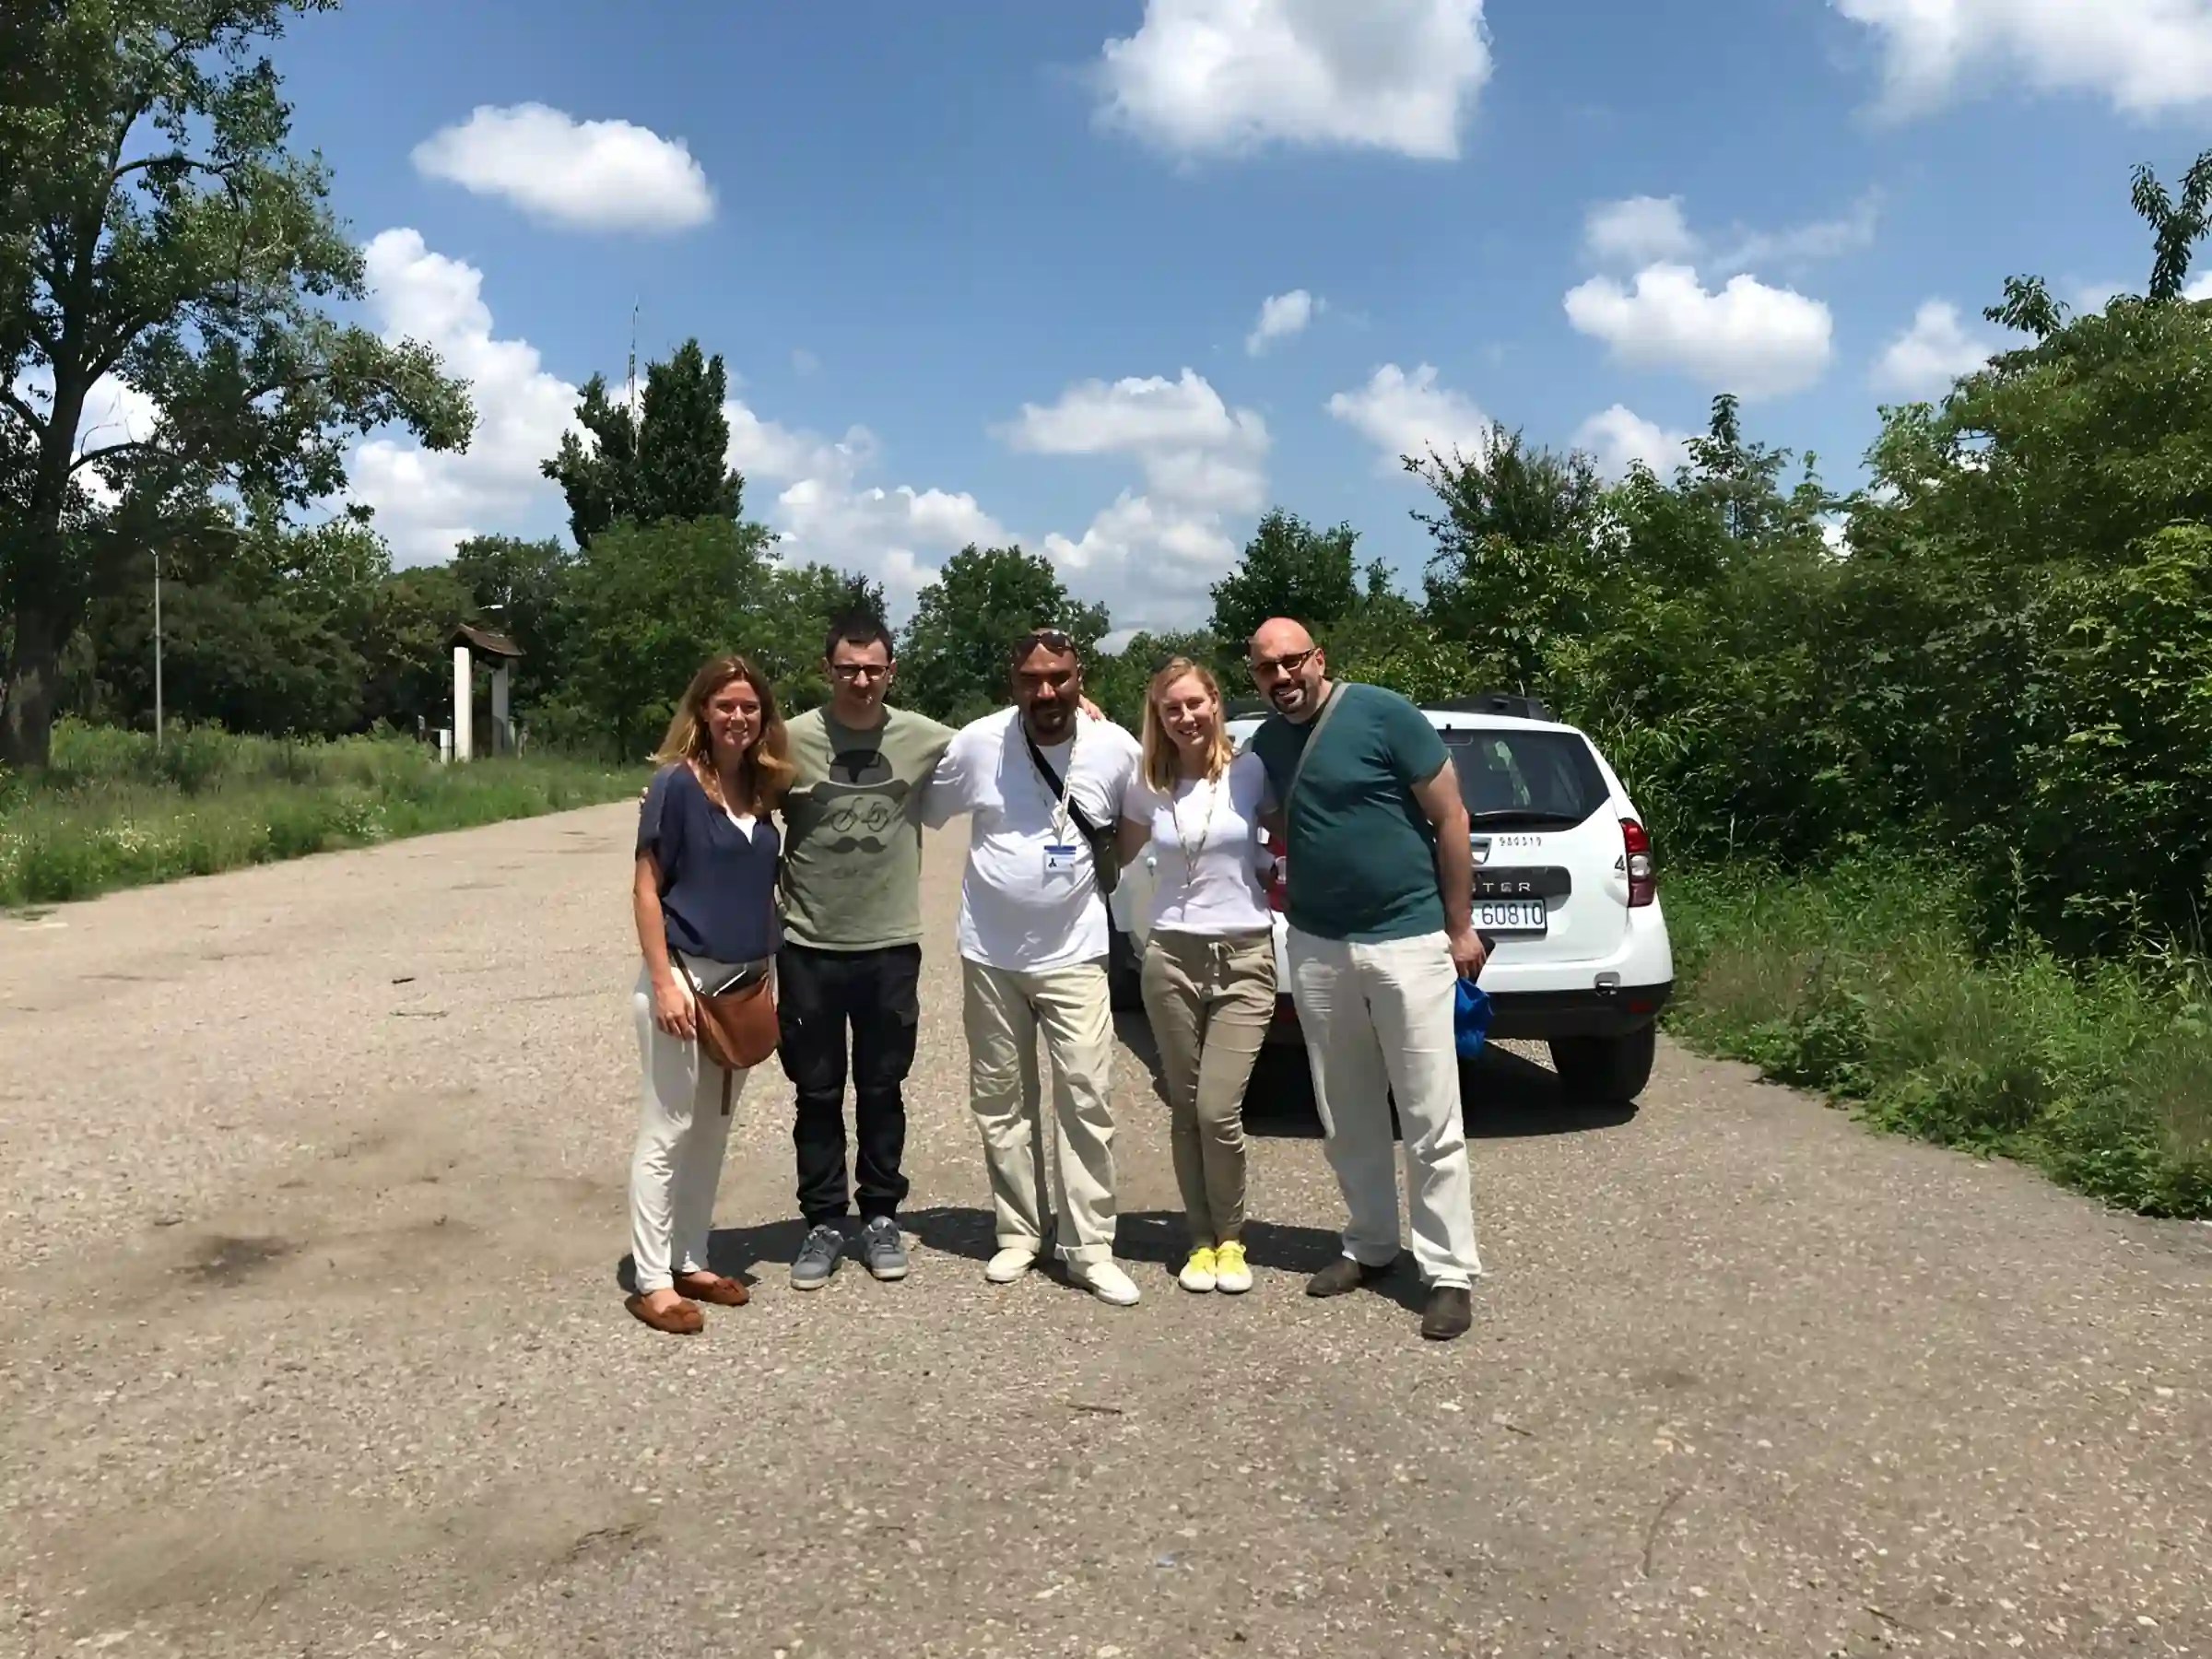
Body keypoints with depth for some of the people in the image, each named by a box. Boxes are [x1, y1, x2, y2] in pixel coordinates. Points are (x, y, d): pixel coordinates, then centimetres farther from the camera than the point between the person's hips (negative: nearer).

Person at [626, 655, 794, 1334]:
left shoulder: (762, 789, 6)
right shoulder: (676, 784, -11)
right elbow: (645, 888, -12)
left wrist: (766, 977, 12)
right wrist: (663, 982, -17)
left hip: (743, 982, 7)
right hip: (684, 976, -7)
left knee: (712, 1130, 14)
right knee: (667, 1132, 1)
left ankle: (691, 1262, 26)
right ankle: (652, 1281, 10)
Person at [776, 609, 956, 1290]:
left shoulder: (925, 739, -2)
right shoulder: (793, 739, -7)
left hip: (891, 947, 1)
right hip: (809, 949, -1)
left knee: (881, 1091, 13)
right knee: (818, 1094, 10)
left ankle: (881, 1217, 28)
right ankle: (823, 1223, 23)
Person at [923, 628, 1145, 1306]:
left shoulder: (1117, 749, -9)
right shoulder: (977, 743, -10)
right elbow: (923, 812, 5)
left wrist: (1100, 872, 4)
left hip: (1074, 954, -1)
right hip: (990, 955, 1)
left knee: (1086, 1098, -4)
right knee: (1001, 1102, 10)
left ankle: (1090, 1247, 6)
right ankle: (1019, 1233, 24)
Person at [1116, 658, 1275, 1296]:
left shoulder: (1251, 771, -2)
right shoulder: (1146, 787, 5)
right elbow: (1115, 856, 16)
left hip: (1244, 958, -2)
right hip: (1171, 957, 3)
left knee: (1217, 1110, -10)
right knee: (1186, 1110, 7)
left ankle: (1230, 1238, 13)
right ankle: (1201, 1240, 23)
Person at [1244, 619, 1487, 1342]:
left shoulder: (1383, 714, -11)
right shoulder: (1265, 743, 7)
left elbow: (1450, 818, -8)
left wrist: (1459, 927, -6)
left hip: (1409, 940, -5)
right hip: (1316, 949, 5)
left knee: (1431, 1123, 0)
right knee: (1347, 1119, 13)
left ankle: (1450, 1273, 9)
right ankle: (1369, 1246, 29)